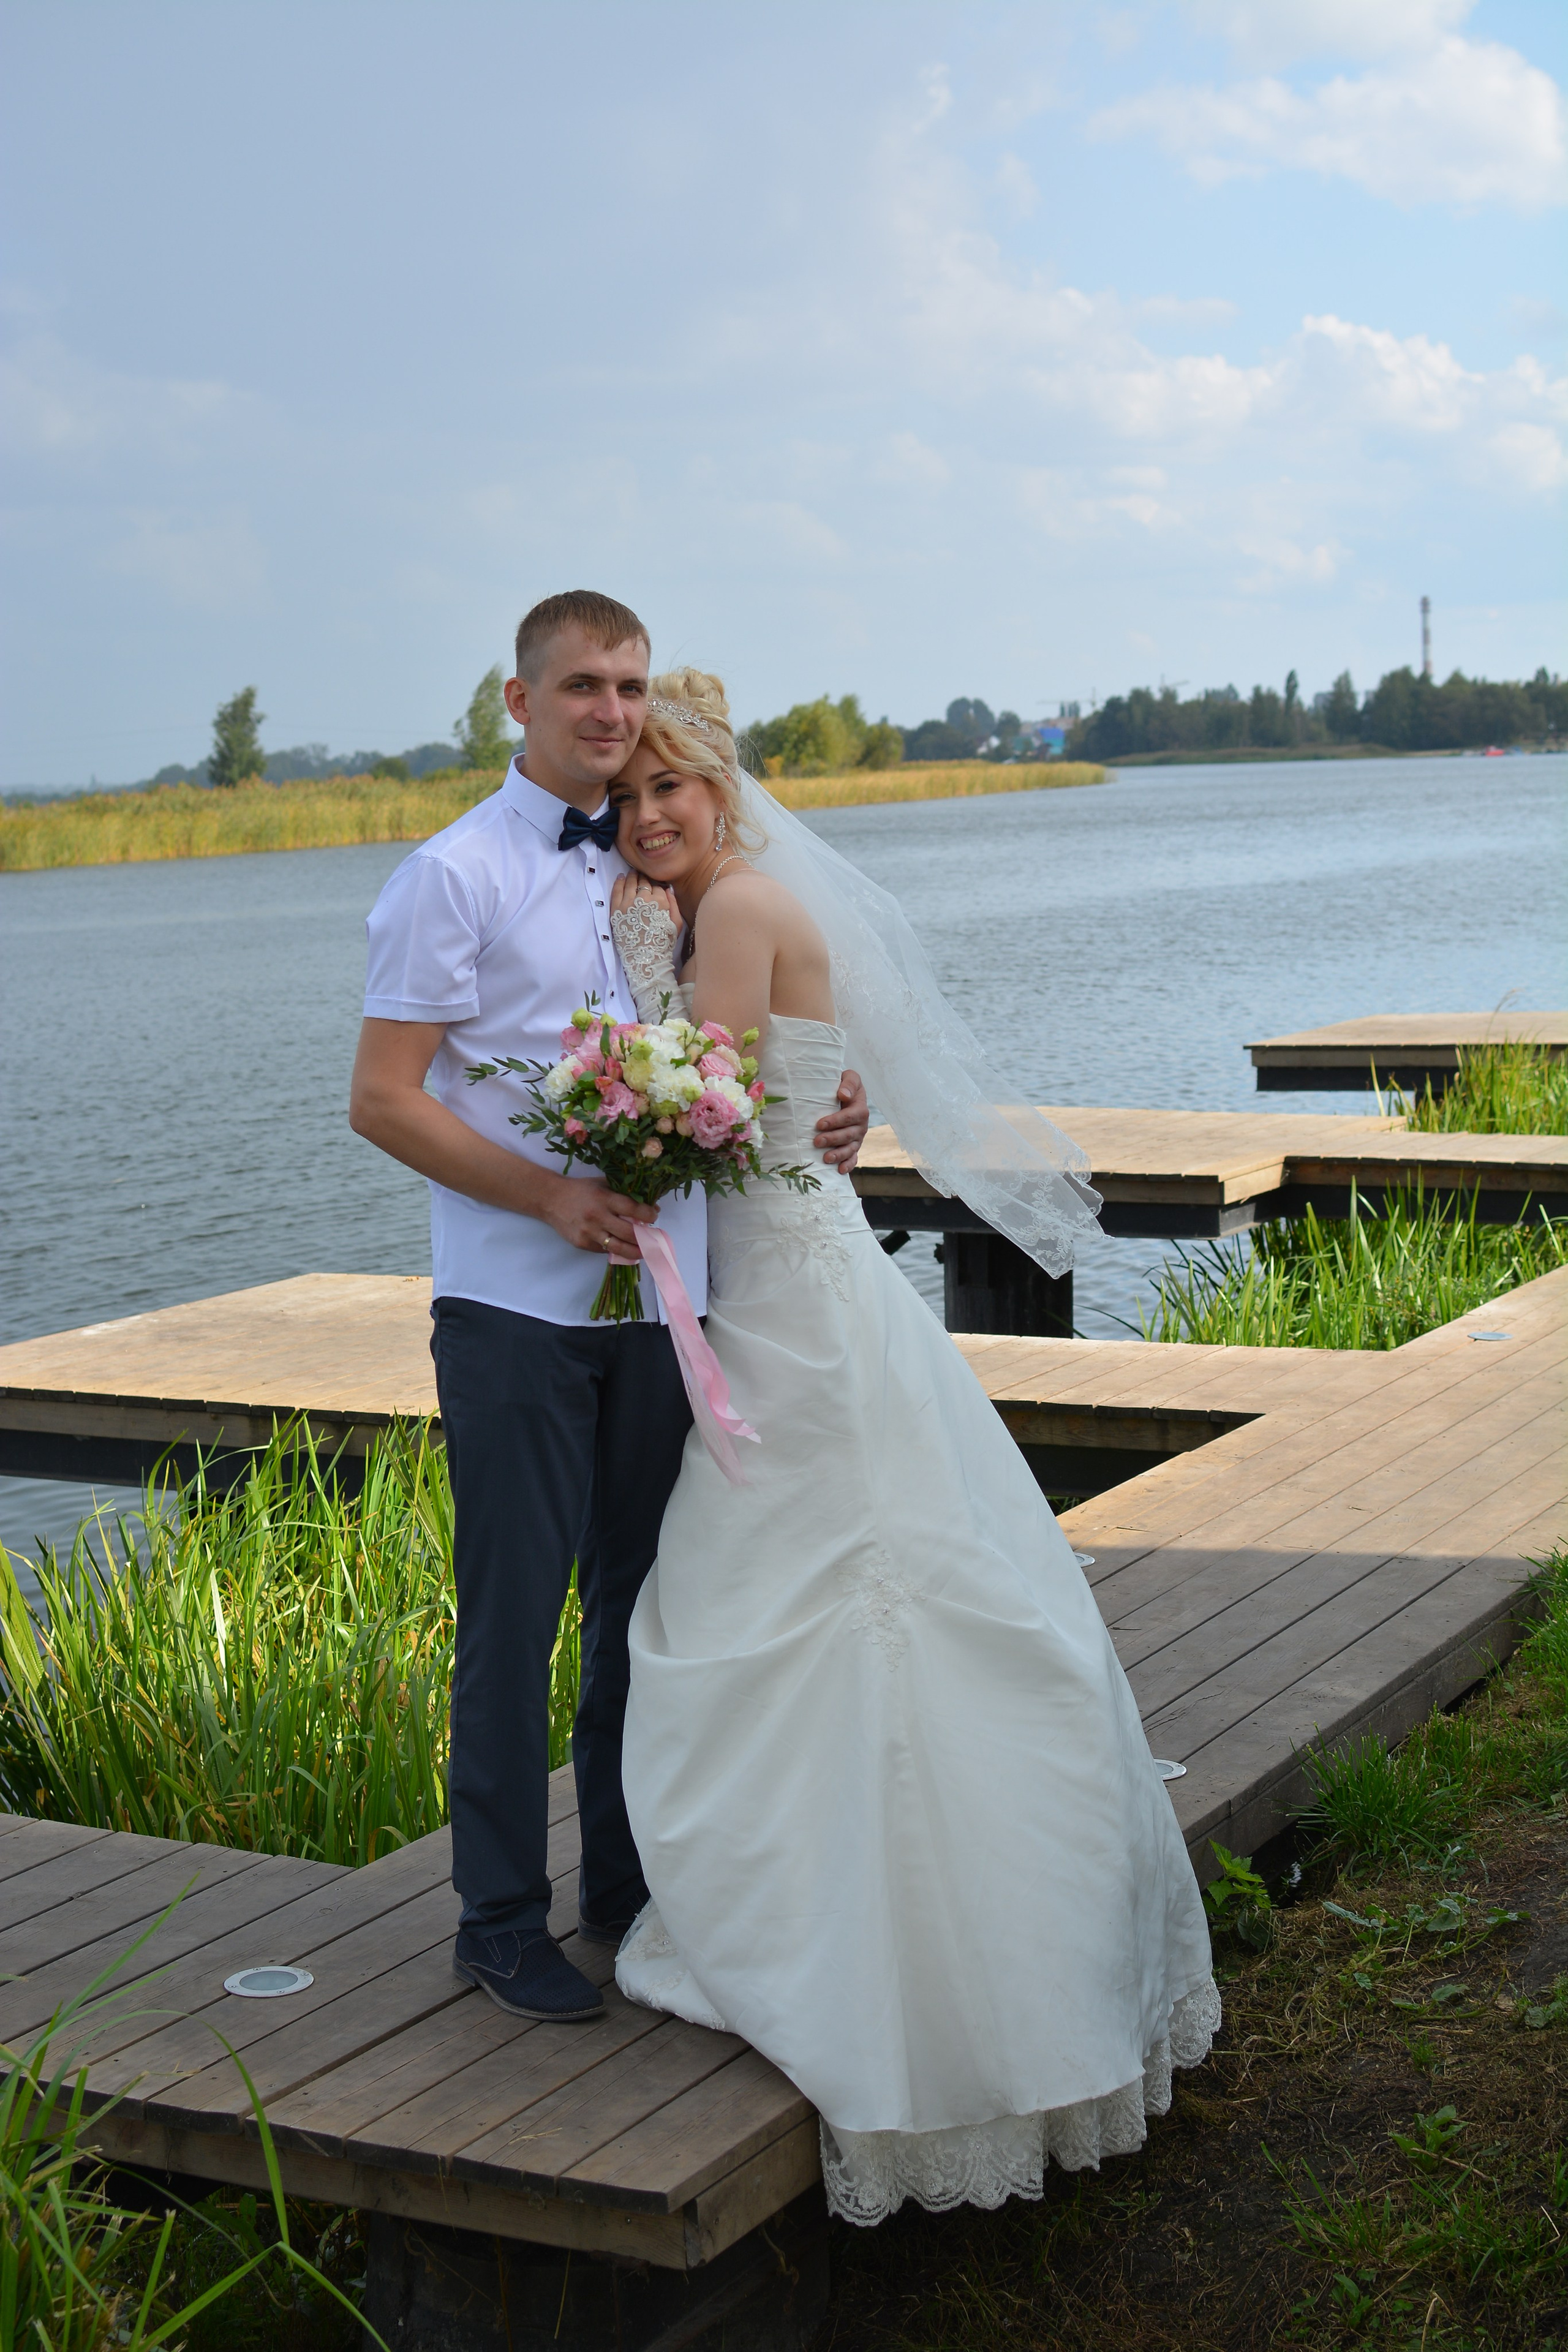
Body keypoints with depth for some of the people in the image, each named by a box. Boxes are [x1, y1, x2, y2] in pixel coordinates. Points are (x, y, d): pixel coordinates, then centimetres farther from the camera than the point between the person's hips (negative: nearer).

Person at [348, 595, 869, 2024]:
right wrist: (550, 1196, -19)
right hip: (517, 1311, -5)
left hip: (661, 1299, 5)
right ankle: (503, 1921, 16)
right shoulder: (456, 877, -6)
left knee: (644, 1605, 14)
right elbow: (383, 1100, -10)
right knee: (514, 1619, 2)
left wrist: (824, 1114, 3)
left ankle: (630, 1884, 29)